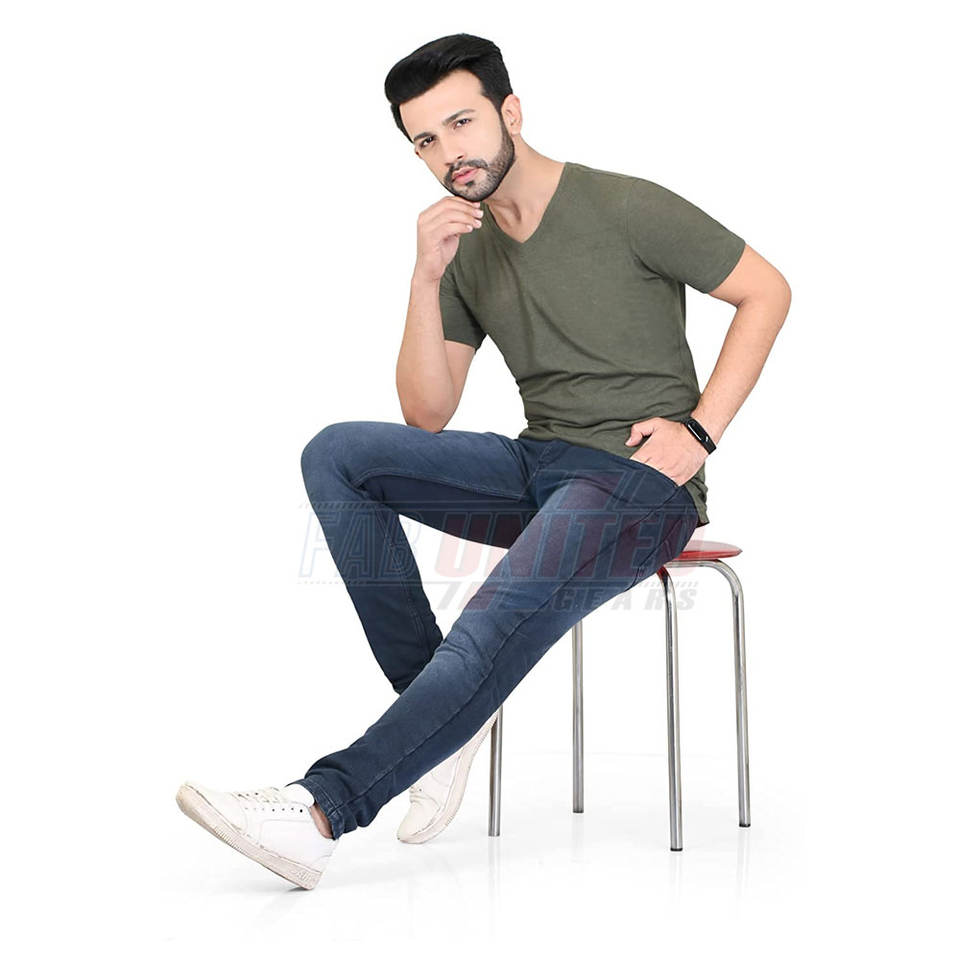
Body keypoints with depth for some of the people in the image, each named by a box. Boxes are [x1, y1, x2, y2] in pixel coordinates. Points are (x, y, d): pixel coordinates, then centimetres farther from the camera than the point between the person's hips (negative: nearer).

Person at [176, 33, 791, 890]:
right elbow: (426, 415, 5)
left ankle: (322, 811, -34)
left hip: (641, 481, -6)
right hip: (537, 467, 6)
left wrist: (700, 429, -9)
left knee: (506, 618, -33)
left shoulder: (624, 207, -6)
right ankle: (440, 702, -15)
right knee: (337, 454, -13)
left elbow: (767, 291, 0)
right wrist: (426, 280, -8)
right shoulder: (468, 250, 10)